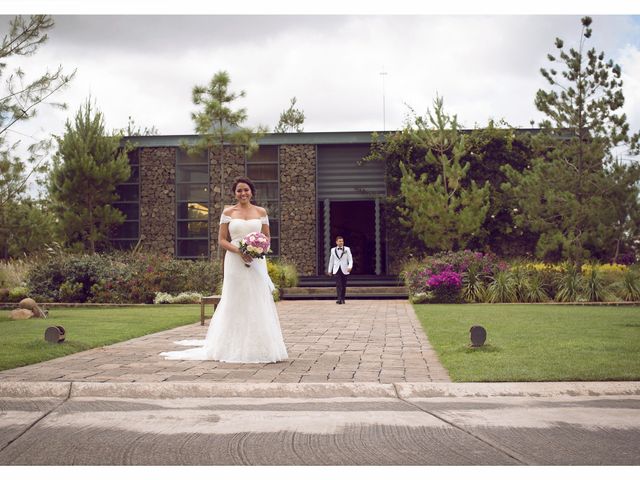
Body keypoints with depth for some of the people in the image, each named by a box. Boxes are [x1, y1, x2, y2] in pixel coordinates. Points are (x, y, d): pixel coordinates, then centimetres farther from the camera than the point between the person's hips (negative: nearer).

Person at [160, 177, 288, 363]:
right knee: (236, 303, 1)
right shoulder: (228, 212, 4)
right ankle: (236, 348, 8)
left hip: (256, 262, 1)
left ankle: (259, 347, 10)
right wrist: (239, 251, -15)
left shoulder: (261, 212, 8)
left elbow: (266, 238, 11)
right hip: (235, 263, -1)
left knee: (258, 304, 1)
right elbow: (222, 240, 1)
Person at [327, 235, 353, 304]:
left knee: (343, 285, 5)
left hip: (344, 270, 0)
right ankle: (339, 299, -21)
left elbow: (350, 259, -1)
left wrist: (350, 266, -19)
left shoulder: (347, 249, 3)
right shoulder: (333, 250, 8)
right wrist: (329, 270, 17)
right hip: (336, 270, 0)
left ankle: (342, 299, 16)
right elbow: (331, 261, 16)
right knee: (338, 284, -13)